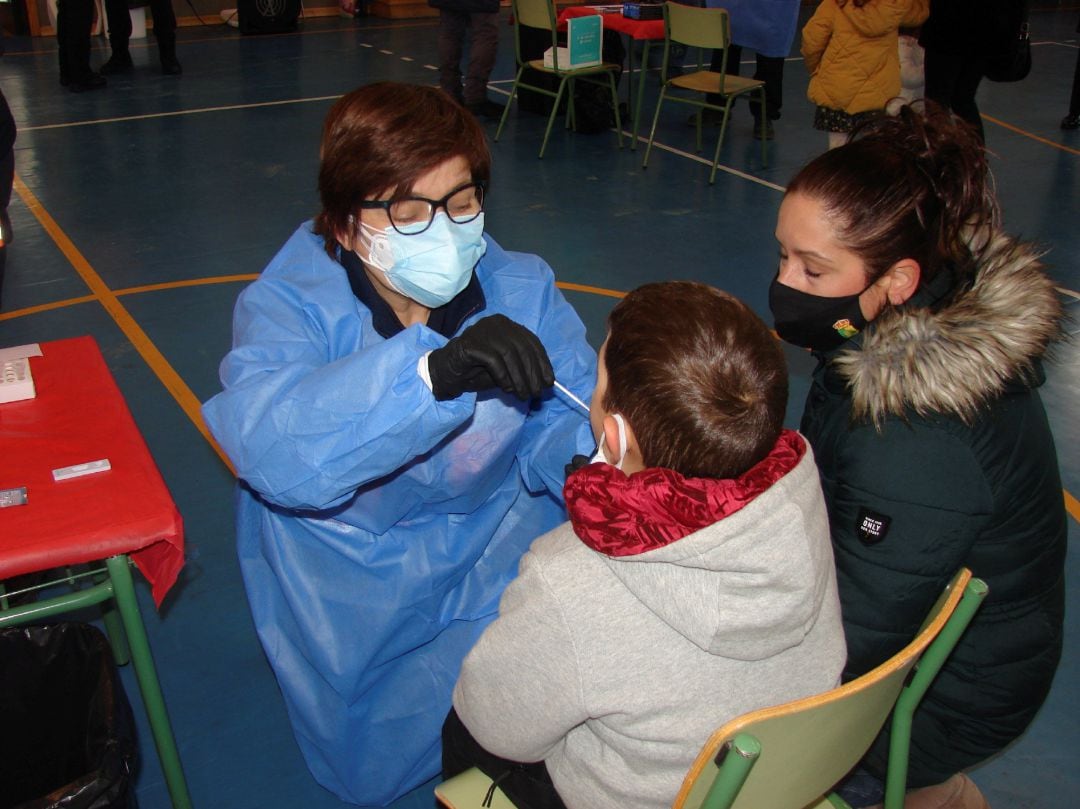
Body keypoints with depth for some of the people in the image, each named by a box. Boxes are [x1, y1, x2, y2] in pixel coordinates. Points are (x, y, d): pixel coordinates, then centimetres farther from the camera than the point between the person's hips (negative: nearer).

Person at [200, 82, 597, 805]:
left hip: (496, 557, 2)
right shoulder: (290, 305, -19)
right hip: (349, 577, -2)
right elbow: (271, 449, -39)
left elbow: (566, 428, -17)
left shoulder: (523, 291, -8)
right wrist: (433, 369, -53)